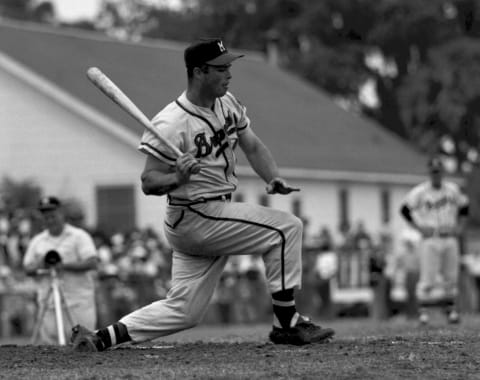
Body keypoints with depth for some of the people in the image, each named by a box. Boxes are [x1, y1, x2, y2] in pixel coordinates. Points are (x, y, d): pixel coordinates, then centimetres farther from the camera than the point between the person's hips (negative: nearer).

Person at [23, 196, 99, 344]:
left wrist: (65, 265, -19)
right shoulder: (37, 241, 18)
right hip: (49, 304, 4)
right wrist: (39, 265, -7)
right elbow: (27, 268, 16)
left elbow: (92, 263, -8)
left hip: (78, 303, -4)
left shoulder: (79, 236, 3)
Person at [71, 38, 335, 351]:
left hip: (219, 214, 9)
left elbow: (253, 146, 15)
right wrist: (177, 178, -37)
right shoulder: (171, 124, -19)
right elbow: (148, 182, -17)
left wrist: (274, 178, -4)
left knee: (184, 311, 8)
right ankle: (287, 323, -9)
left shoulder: (228, 103, 7)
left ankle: (101, 338, 10)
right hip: (195, 218, -9)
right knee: (286, 226, -14)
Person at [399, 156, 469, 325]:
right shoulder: (420, 192, -5)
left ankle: (451, 310, 14)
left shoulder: (453, 189, 9)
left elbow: (463, 208, 22)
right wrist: (419, 228, -7)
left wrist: (460, 227, 10)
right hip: (430, 240, -4)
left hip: (450, 239, 4)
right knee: (428, 276, -8)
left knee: (451, 277, 5)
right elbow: (405, 210, -1)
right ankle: (423, 311, -2)